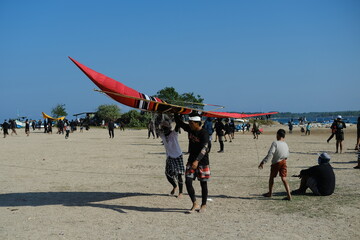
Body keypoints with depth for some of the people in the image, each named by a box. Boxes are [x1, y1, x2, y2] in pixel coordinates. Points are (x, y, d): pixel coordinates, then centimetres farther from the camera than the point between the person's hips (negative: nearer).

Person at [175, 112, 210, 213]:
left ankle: (203, 205, 19)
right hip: (191, 160, 6)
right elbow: (179, 122, 19)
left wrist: (197, 160, -37)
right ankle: (195, 204, 6)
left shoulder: (204, 133, -16)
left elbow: (204, 148, -27)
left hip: (202, 162, -6)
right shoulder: (190, 129, 4)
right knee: (188, 182, -3)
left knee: (203, 183, 5)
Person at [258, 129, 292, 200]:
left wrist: (263, 162, -21)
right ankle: (289, 195, -8)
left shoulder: (275, 143, -15)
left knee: (271, 177, 15)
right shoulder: (285, 144, 4)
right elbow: (287, 156, 14)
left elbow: (270, 154, -23)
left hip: (276, 163, -4)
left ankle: (270, 193, 29)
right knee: (284, 178, 2)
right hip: (283, 162, 4)